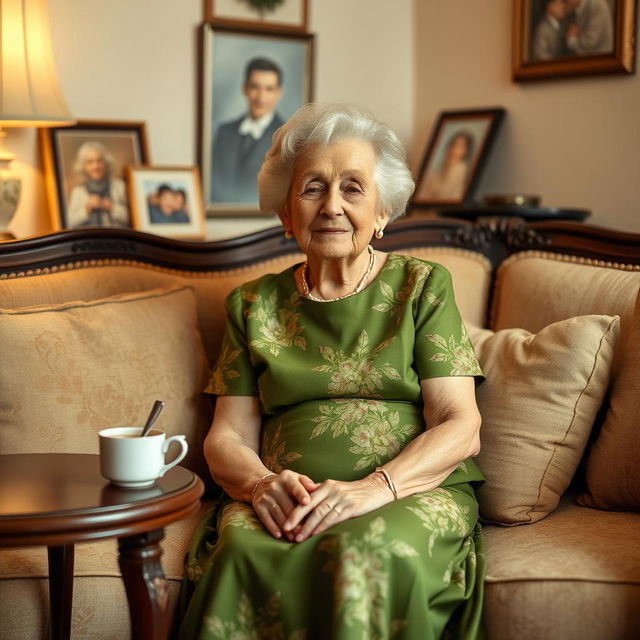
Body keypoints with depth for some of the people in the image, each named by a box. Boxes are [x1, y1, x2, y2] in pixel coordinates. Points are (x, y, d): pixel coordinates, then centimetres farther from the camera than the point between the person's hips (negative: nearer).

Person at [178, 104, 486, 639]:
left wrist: (374, 487, -18)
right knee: (244, 546, -33)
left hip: (416, 491, -1)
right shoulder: (253, 305, 16)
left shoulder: (423, 286, 9)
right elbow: (227, 437, 12)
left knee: (368, 549, -36)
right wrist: (261, 484, -13)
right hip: (287, 506, 1)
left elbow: (461, 428, 0)